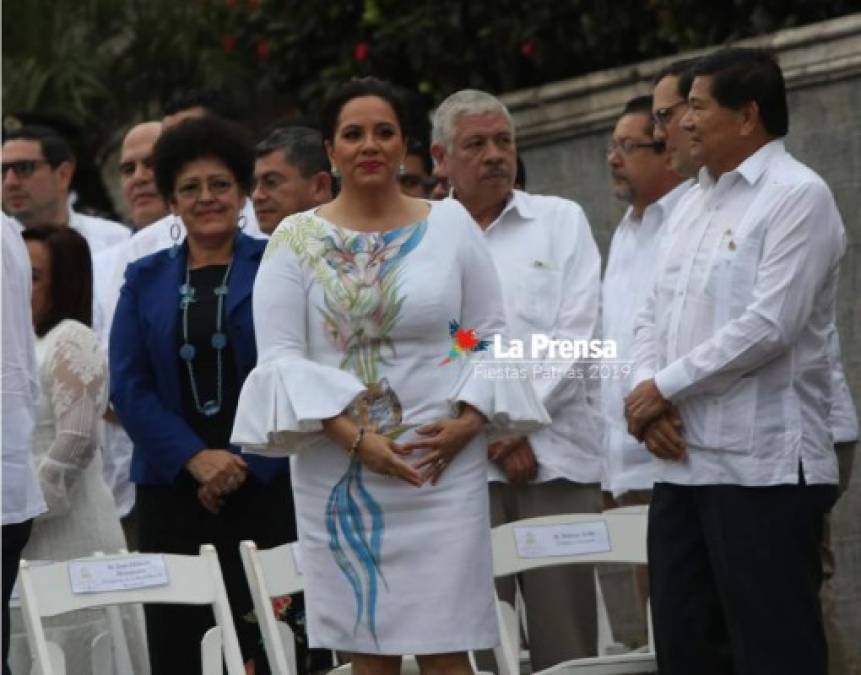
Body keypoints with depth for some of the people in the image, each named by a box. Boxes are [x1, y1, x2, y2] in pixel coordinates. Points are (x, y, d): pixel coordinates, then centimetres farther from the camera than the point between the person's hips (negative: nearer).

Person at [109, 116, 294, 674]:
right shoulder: (146, 280, 13)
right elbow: (129, 386, 5)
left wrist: (244, 463, -9)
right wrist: (196, 458, -9)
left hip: (268, 482, -2)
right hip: (173, 487, 2)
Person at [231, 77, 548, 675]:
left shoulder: (450, 225, 8)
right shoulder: (296, 240, 4)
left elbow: (491, 335, 8)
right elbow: (283, 356, -2)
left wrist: (470, 418, -9)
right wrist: (354, 436, -13)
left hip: (442, 463, 0)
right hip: (340, 473, 0)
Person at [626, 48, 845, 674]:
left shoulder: (798, 195, -8)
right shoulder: (694, 204, 18)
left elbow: (768, 325, -18)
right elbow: (655, 317, 17)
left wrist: (665, 387, -10)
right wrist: (647, 397, -3)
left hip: (763, 465, -9)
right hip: (683, 461, 9)